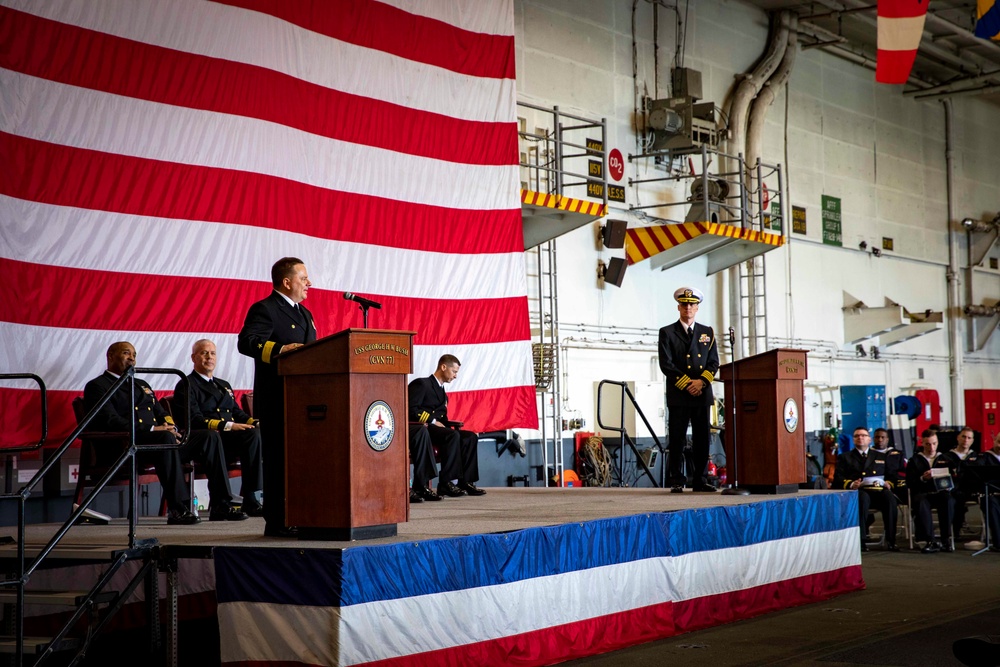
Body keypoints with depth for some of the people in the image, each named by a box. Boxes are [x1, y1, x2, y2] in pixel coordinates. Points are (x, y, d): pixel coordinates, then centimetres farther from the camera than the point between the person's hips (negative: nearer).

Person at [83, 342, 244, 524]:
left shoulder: (141, 384, 31)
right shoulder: (97, 386, 6)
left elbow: (162, 413, 28)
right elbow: (110, 421, -10)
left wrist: (170, 426, 1)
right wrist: (151, 429, -19)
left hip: (160, 440, 8)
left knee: (210, 437, -13)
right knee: (166, 438, -39)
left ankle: (220, 505, -17)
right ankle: (178, 509, -40)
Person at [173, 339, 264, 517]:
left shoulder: (224, 385, 31)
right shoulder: (186, 385, 5)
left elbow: (237, 413, 23)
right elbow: (194, 420, -9)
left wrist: (254, 422, -1)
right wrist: (228, 426, -19)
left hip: (231, 437, 7)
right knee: (253, 434, -32)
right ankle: (249, 500, -31)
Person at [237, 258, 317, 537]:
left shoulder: (304, 313, 21)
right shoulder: (264, 310, -8)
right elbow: (247, 342, -22)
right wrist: (279, 349, -33)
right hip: (276, 401, -9)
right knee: (279, 459, -7)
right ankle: (276, 522, -3)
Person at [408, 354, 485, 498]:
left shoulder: (441, 391, 26)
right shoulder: (421, 384, -2)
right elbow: (411, 410, -15)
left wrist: (446, 423, -1)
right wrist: (433, 421, -18)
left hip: (435, 427, 9)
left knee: (470, 437, -11)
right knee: (452, 436, -33)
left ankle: (465, 481, -17)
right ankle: (447, 483, -33)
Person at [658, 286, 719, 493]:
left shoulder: (707, 333, 15)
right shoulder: (667, 333, 4)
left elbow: (714, 362, 9)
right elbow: (666, 364, -4)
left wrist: (701, 381, -9)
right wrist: (687, 383, -12)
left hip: (702, 394, 3)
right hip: (678, 395, -3)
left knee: (702, 439, 4)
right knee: (677, 440, -3)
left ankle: (700, 480, 9)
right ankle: (677, 481, 0)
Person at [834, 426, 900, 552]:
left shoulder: (881, 457, 30)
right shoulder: (845, 457, 23)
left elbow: (892, 475, 20)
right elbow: (838, 478, 8)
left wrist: (889, 483, -4)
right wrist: (850, 484, -13)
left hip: (879, 490, 2)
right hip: (858, 491, -2)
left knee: (890, 498, -34)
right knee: (863, 498, -39)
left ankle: (891, 540, -32)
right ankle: (860, 540, -40)